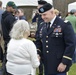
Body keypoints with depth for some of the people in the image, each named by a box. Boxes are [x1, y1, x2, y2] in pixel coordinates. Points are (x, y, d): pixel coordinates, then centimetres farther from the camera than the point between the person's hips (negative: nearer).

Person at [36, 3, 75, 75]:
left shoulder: (65, 25, -8)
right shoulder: (44, 27, 12)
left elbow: (71, 45, -13)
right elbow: (40, 42, 18)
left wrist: (64, 63, -16)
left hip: (59, 66, -6)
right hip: (47, 66, 6)